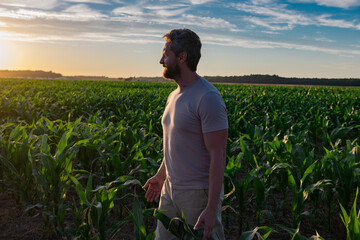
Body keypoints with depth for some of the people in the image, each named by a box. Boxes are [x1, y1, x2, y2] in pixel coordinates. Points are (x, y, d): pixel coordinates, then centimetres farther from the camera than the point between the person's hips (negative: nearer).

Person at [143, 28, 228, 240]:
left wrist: (211, 209, -23)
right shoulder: (175, 96, 7)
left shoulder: (208, 99, -21)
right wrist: (160, 175, 24)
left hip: (198, 194, -8)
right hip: (170, 189, 8)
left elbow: (218, 156, -22)